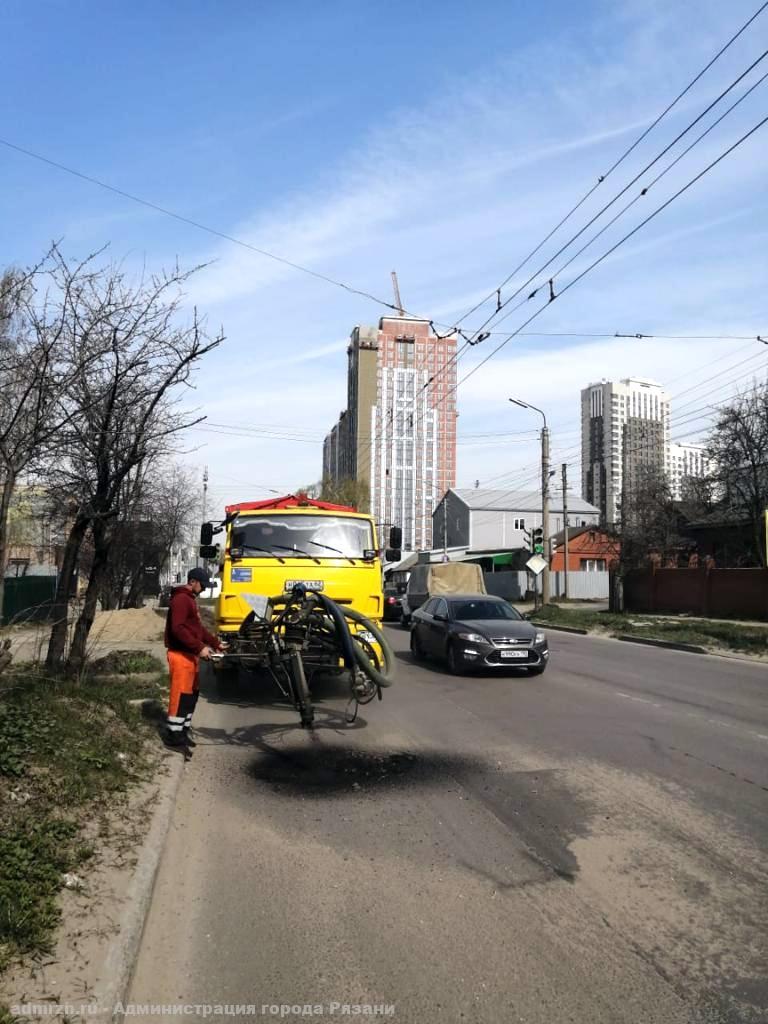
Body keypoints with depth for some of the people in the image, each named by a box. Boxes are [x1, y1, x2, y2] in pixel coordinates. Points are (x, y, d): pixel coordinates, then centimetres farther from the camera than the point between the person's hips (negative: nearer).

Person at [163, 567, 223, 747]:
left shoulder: (190, 600, 20)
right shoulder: (181, 599, -14)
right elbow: (178, 629, -23)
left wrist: (216, 643, 20)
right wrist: (200, 647, -25)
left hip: (191, 654, 10)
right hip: (181, 654, -10)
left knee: (192, 694, 13)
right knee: (181, 695, -6)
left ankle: (183, 730, 20)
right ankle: (173, 734, 0)